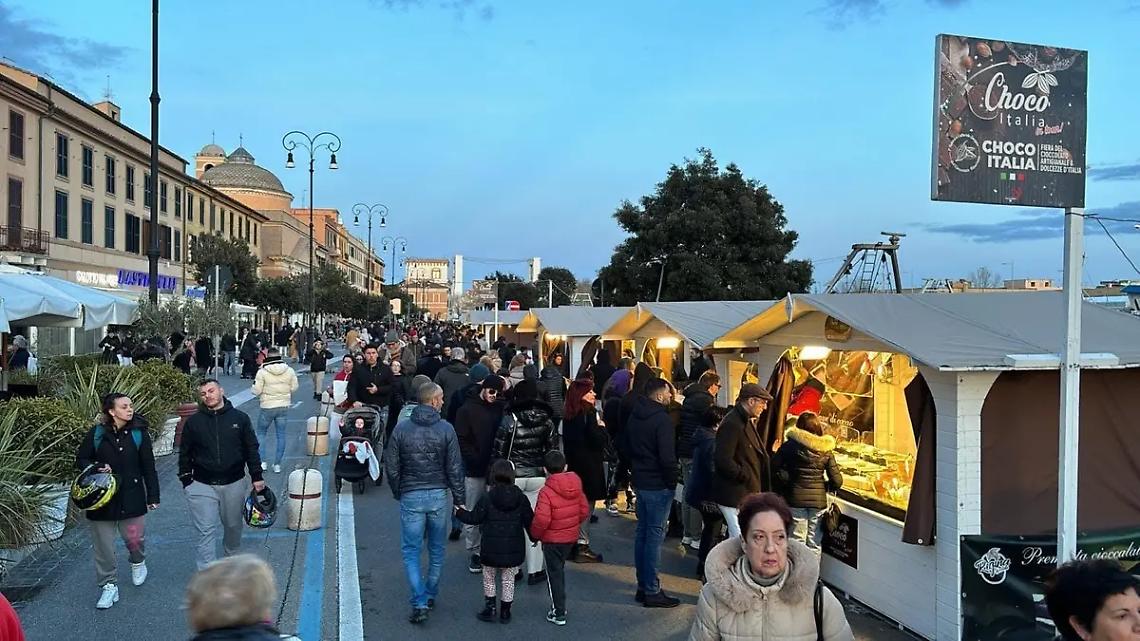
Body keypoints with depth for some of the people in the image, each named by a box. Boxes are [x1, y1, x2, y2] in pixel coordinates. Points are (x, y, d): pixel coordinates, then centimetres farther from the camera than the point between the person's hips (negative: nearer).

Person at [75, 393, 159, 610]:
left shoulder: (139, 433, -3)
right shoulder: (96, 433, -4)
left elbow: (148, 467, 0)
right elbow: (81, 460, 5)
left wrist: (153, 496, -1)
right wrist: (98, 468, -16)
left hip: (131, 496, 0)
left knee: (133, 537, 4)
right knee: (103, 544, 5)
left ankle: (138, 563, 38)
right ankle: (108, 586, 18)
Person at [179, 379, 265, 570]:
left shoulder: (240, 418, 0)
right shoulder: (193, 422, 0)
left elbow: (251, 449, 3)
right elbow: (185, 454, 8)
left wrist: (257, 477, -1)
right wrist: (186, 481, 4)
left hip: (234, 484, 1)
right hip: (202, 486, -1)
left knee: (234, 525, 16)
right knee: (206, 532, -3)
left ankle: (232, 557, 41)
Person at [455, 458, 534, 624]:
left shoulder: (487, 498, -13)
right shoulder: (521, 498, -4)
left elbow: (474, 518, -6)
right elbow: (529, 521, 2)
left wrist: (459, 512, 12)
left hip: (491, 549, -2)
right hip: (514, 549, 2)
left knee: (489, 579, 17)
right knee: (508, 580, 14)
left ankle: (490, 608, 16)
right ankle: (505, 612, 19)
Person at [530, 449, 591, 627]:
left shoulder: (546, 492, -23)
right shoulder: (576, 487, -4)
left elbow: (542, 520, -26)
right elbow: (584, 511, 3)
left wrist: (535, 535, -8)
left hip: (552, 540, -6)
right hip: (571, 537, 6)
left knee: (554, 575, 7)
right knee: (559, 570, 23)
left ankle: (558, 613, 14)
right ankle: (560, 605, 33)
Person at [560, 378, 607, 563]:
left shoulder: (568, 415, 8)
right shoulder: (588, 413, -15)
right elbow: (598, 440, -19)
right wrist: (603, 429, -3)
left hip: (574, 463, 8)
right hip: (589, 465, -8)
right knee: (586, 505, 0)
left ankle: (572, 544, 20)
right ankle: (582, 545, 4)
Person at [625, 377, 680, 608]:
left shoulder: (634, 416, 10)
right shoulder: (662, 419, -18)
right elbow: (667, 456, -22)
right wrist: (672, 481, -9)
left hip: (639, 482, 8)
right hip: (658, 484, -8)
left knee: (642, 532, 14)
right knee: (655, 535, -3)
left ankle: (643, 586, 21)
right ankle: (651, 591, 2)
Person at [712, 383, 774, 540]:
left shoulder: (746, 421, 14)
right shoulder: (732, 424, -18)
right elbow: (723, 460, -24)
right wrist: (746, 477, -15)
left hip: (746, 493, 10)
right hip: (734, 494, -10)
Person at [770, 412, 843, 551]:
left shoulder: (790, 445, -4)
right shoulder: (826, 449, 2)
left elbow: (774, 468, -10)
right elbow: (837, 481, 0)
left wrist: (787, 481, 6)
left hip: (796, 499, -2)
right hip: (819, 500, 2)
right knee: (814, 544, 12)